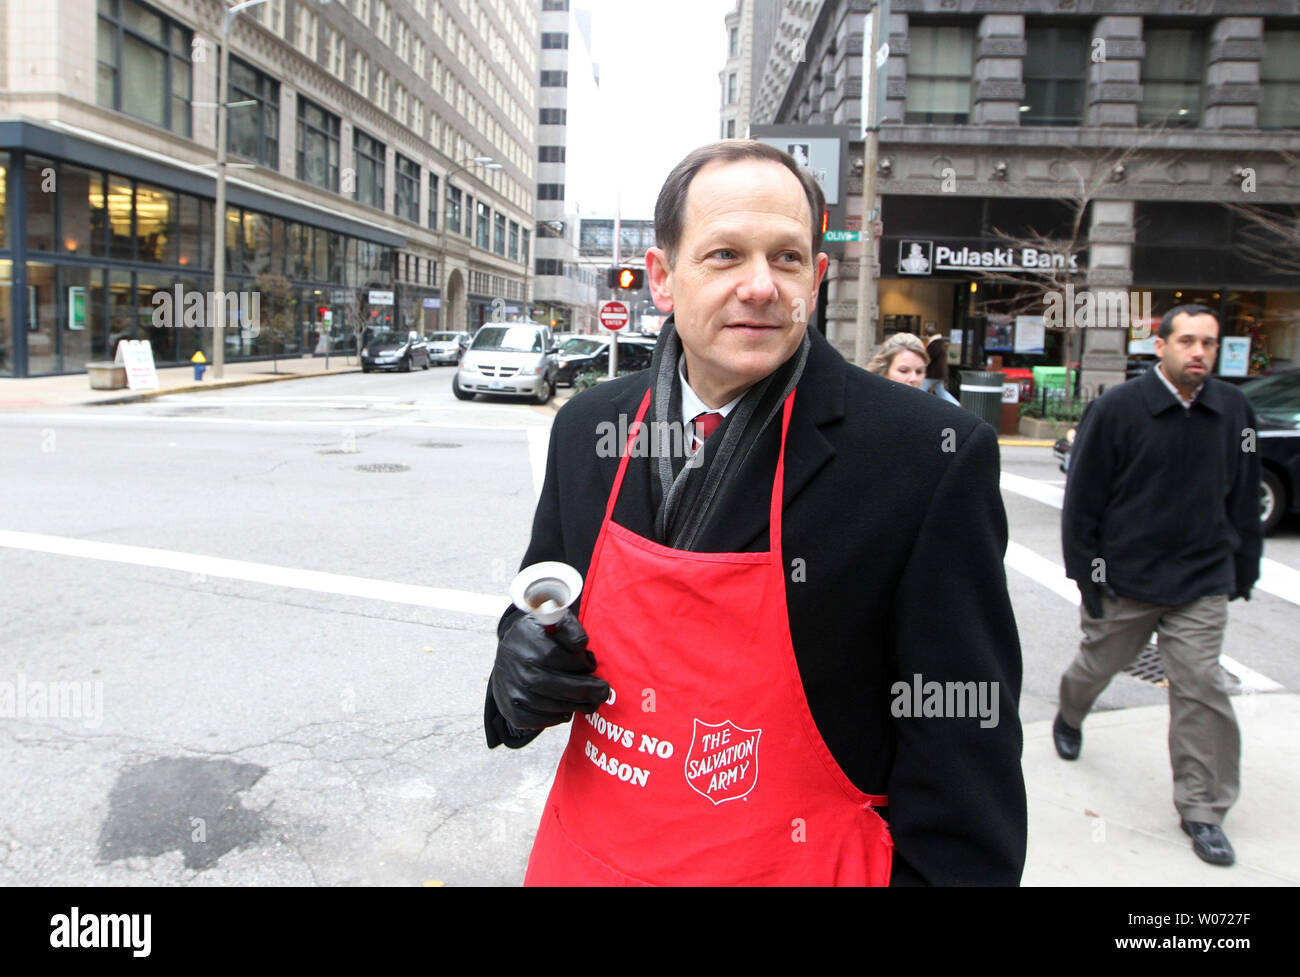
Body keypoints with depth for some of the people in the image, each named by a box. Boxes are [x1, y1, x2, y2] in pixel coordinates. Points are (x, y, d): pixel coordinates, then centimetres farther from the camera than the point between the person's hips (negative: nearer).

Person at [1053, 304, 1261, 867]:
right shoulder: (1117, 409, -9)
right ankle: (1069, 716, 50)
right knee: (1099, 661, 16)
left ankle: (1202, 810, 10)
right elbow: (1082, 498, -6)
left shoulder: (1234, 411, 2)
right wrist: (1085, 571, -8)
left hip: (1202, 584, 2)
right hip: (1125, 578, -1)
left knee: (1201, 687, -3)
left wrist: (1243, 571, 12)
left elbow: (1244, 500, 11)